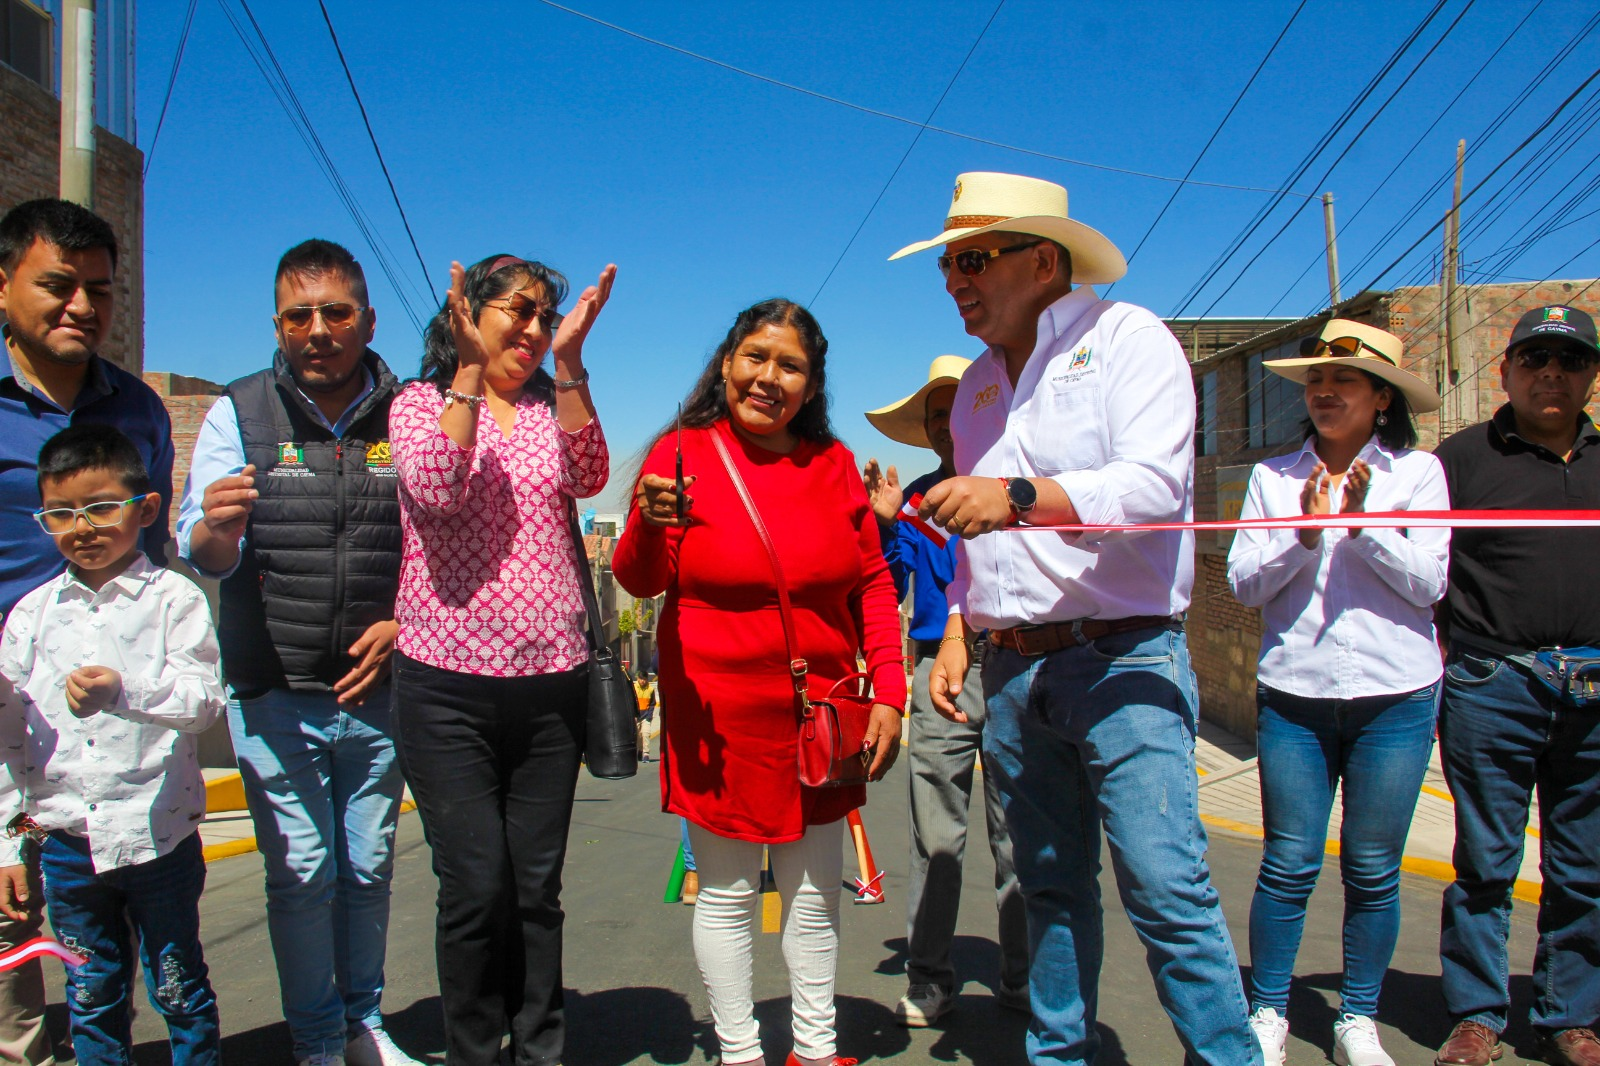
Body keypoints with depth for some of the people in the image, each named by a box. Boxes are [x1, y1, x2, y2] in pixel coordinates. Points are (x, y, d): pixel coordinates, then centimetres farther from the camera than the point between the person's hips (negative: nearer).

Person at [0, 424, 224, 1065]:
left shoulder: (173, 598, -6)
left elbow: (204, 700, -15)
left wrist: (125, 690, -34)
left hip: (159, 837, -3)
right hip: (66, 840, 4)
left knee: (178, 986, 11)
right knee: (92, 994, 17)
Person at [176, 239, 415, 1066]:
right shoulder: (239, 412, 0)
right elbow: (203, 556, -6)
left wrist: (402, 623, -6)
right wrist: (215, 526, -29)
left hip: (377, 690, 2)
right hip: (275, 693, -1)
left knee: (369, 868, 12)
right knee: (301, 874, 2)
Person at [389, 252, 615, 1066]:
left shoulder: (553, 408, 12)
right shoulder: (419, 403, 4)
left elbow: (588, 478, -9)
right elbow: (436, 490, -16)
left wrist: (570, 362, -14)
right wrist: (469, 369, -17)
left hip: (551, 681, 3)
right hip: (448, 685, -2)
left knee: (538, 889, 9)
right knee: (476, 890, -1)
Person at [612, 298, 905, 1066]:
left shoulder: (833, 463, 4)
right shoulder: (683, 453, -5)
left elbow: (872, 582, 7)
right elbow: (641, 581, -7)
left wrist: (888, 692, 1)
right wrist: (650, 524, -29)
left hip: (819, 710, 3)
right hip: (719, 716, -3)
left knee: (815, 893, 15)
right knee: (726, 893, 9)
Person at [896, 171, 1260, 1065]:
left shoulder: (1128, 336, -3)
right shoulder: (979, 385, 18)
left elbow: (1156, 485, -19)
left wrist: (1020, 496, -32)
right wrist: (957, 635, 11)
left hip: (1123, 662, -6)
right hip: (1015, 672, 6)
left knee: (1166, 887, -10)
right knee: (1053, 886, 12)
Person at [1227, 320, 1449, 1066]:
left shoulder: (1418, 472, 3)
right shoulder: (1274, 476, 5)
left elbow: (1428, 583, -4)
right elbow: (1243, 582, 0)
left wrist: (1363, 522, -16)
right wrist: (1305, 533, -14)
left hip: (1395, 696, 0)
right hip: (1293, 696, 0)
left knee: (1373, 870, 9)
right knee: (1290, 864, 3)